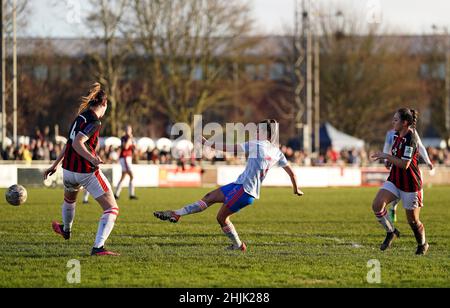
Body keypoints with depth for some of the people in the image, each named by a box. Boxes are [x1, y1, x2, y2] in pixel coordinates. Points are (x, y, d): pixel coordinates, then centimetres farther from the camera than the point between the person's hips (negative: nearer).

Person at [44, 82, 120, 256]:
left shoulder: (80, 117, 9)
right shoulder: (94, 122, -15)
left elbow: (70, 144, 21)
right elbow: (77, 143, -26)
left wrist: (55, 165, 29)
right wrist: (92, 158, -38)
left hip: (69, 169, 8)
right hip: (87, 173, -8)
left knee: (69, 199, 38)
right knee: (112, 209, -4)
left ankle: (66, 230, 64)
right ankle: (98, 247, -18)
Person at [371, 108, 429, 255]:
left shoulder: (410, 139, -21)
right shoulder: (398, 136, 6)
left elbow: (404, 164, -26)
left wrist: (387, 156, -20)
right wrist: (386, 157, 8)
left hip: (410, 185, -8)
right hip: (395, 181, 8)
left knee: (413, 220, 5)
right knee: (377, 205, -15)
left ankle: (423, 245, 31)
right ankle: (391, 232, 5)